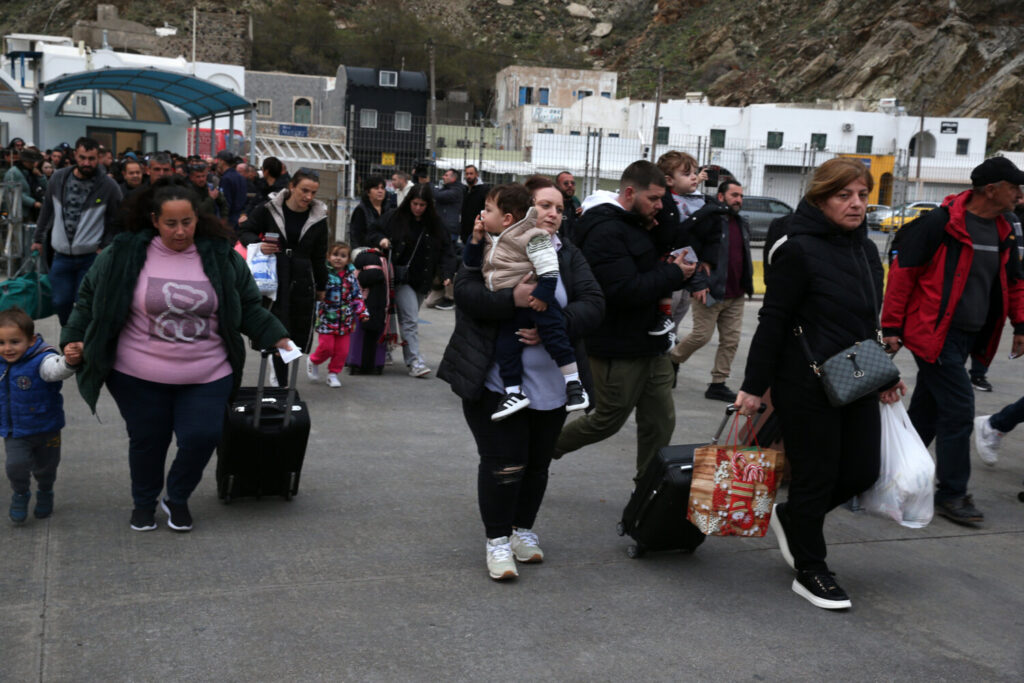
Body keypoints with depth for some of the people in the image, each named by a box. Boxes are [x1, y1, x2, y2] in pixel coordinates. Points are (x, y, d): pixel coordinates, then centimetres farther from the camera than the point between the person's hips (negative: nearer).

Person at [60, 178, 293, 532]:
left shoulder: (221, 256, -1)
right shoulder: (123, 254, -4)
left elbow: (248, 307, 9)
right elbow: (91, 297, 8)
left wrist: (276, 338, 0)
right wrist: (75, 338, 0)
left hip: (207, 376, 1)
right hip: (139, 376, 0)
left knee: (202, 437, -6)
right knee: (147, 440, 11)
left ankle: (177, 497, 25)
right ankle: (144, 502, 40)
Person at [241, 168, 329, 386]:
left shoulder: (318, 217, 5)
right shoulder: (269, 209, -2)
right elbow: (245, 232, 7)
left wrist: (321, 286, 17)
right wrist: (258, 244, -14)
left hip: (303, 282, 3)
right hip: (274, 279, -2)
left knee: (300, 336, 1)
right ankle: (282, 383, 3)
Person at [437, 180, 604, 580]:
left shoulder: (569, 257, 9)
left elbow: (593, 304, -2)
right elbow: (465, 291, -15)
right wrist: (512, 299, -31)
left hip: (550, 384, 5)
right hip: (496, 381, -4)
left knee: (537, 463, 14)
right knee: (503, 462, -4)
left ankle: (523, 529, 33)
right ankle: (497, 540, 12)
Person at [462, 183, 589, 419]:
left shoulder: (530, 237, -13)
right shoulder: (490, 240, 13)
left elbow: (548, 269, -17)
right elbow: (471, 263, 19)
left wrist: (543, 294, -22)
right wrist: (476, 238, 6)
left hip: (535, 301, -7)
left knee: (554, 335, -13)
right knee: (505, 347, 4)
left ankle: (573, 382, -3)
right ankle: (514, 392, 14)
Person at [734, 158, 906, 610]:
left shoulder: (866, 250, 11)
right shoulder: (799, 250, -13)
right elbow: (773, 321, -14)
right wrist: (754, 385, -14)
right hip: (807, 386, -8)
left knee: (863, 471, 9)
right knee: (816, 476, 2)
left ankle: (792, 518, 34)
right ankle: (810, 573, 20)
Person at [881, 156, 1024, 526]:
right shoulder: (941, 224, -14)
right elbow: (902, 271, -13)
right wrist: (892, 327, -12)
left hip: (967, 337, 8)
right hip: (934, 333, -8)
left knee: (927, 408, 14)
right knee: (959, 408, -8)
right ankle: (951, 494, 3)